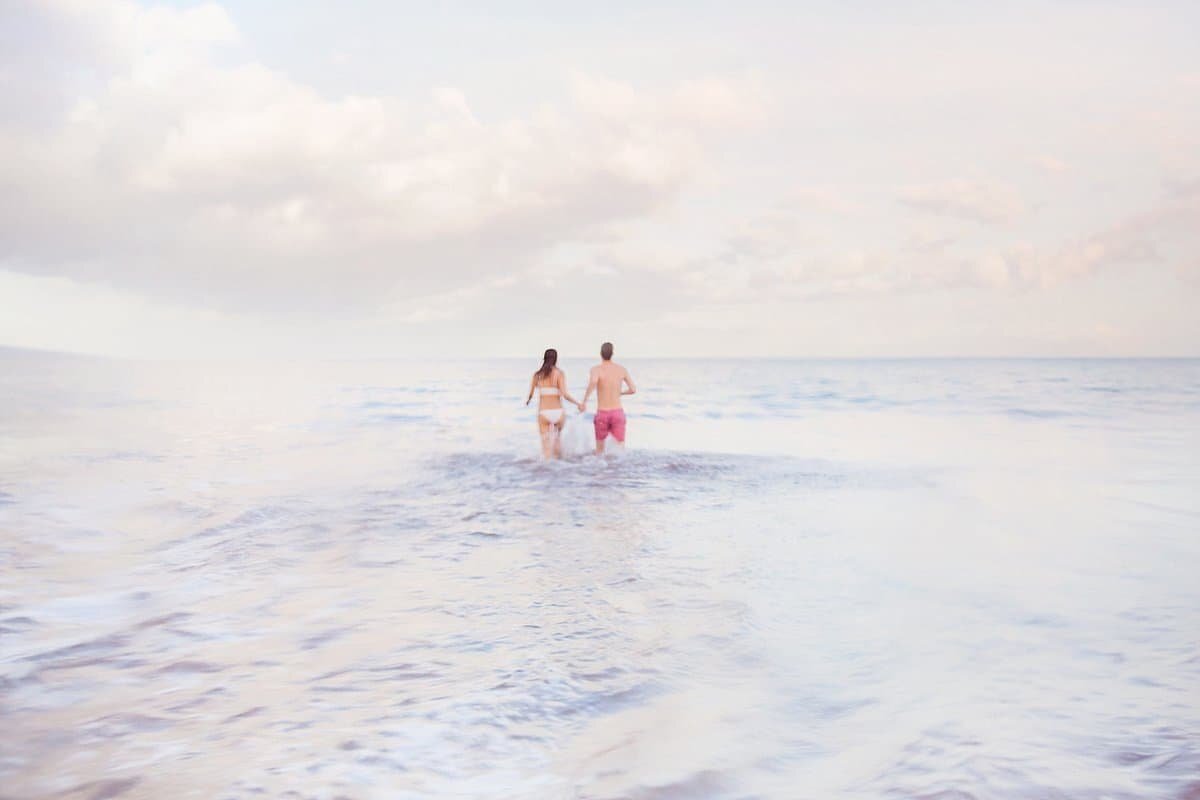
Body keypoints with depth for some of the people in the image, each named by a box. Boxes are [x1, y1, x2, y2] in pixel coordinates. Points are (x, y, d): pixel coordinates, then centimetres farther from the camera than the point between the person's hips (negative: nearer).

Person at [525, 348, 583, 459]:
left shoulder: (537, 375, 4)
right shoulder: (559, 373, -4)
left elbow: (530, 395, 9)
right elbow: (564, 394, -13)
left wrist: (527, 401, 33)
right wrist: (578, 403, 0)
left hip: (543, 413, 0)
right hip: (558, 412, 0)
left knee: (546, 447, 5)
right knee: (557, 438, 27)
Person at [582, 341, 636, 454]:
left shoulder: (596, 369, -6)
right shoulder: (622, 369, 4)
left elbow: (593, 382, -29)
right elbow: (633, 390, 6)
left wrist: (584, 402, -22)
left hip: (602, 414, -1)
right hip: (618, 412, 1)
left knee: (600, 451, 18)